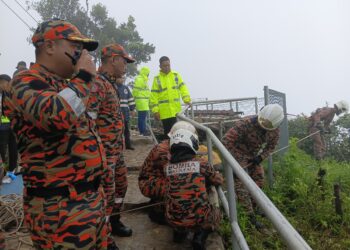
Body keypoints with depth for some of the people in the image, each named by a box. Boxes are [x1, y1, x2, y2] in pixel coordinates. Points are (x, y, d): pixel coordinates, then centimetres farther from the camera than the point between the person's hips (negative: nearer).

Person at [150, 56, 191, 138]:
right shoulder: (157, 79, 1)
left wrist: (187, 99, -14)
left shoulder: (176, 75, 8)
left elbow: (183, 88, 3)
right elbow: (154, 96, -1)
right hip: (165, 112, -2)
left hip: (176, 110, 2)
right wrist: (155, 111, -7)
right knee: (168, 132, 4)